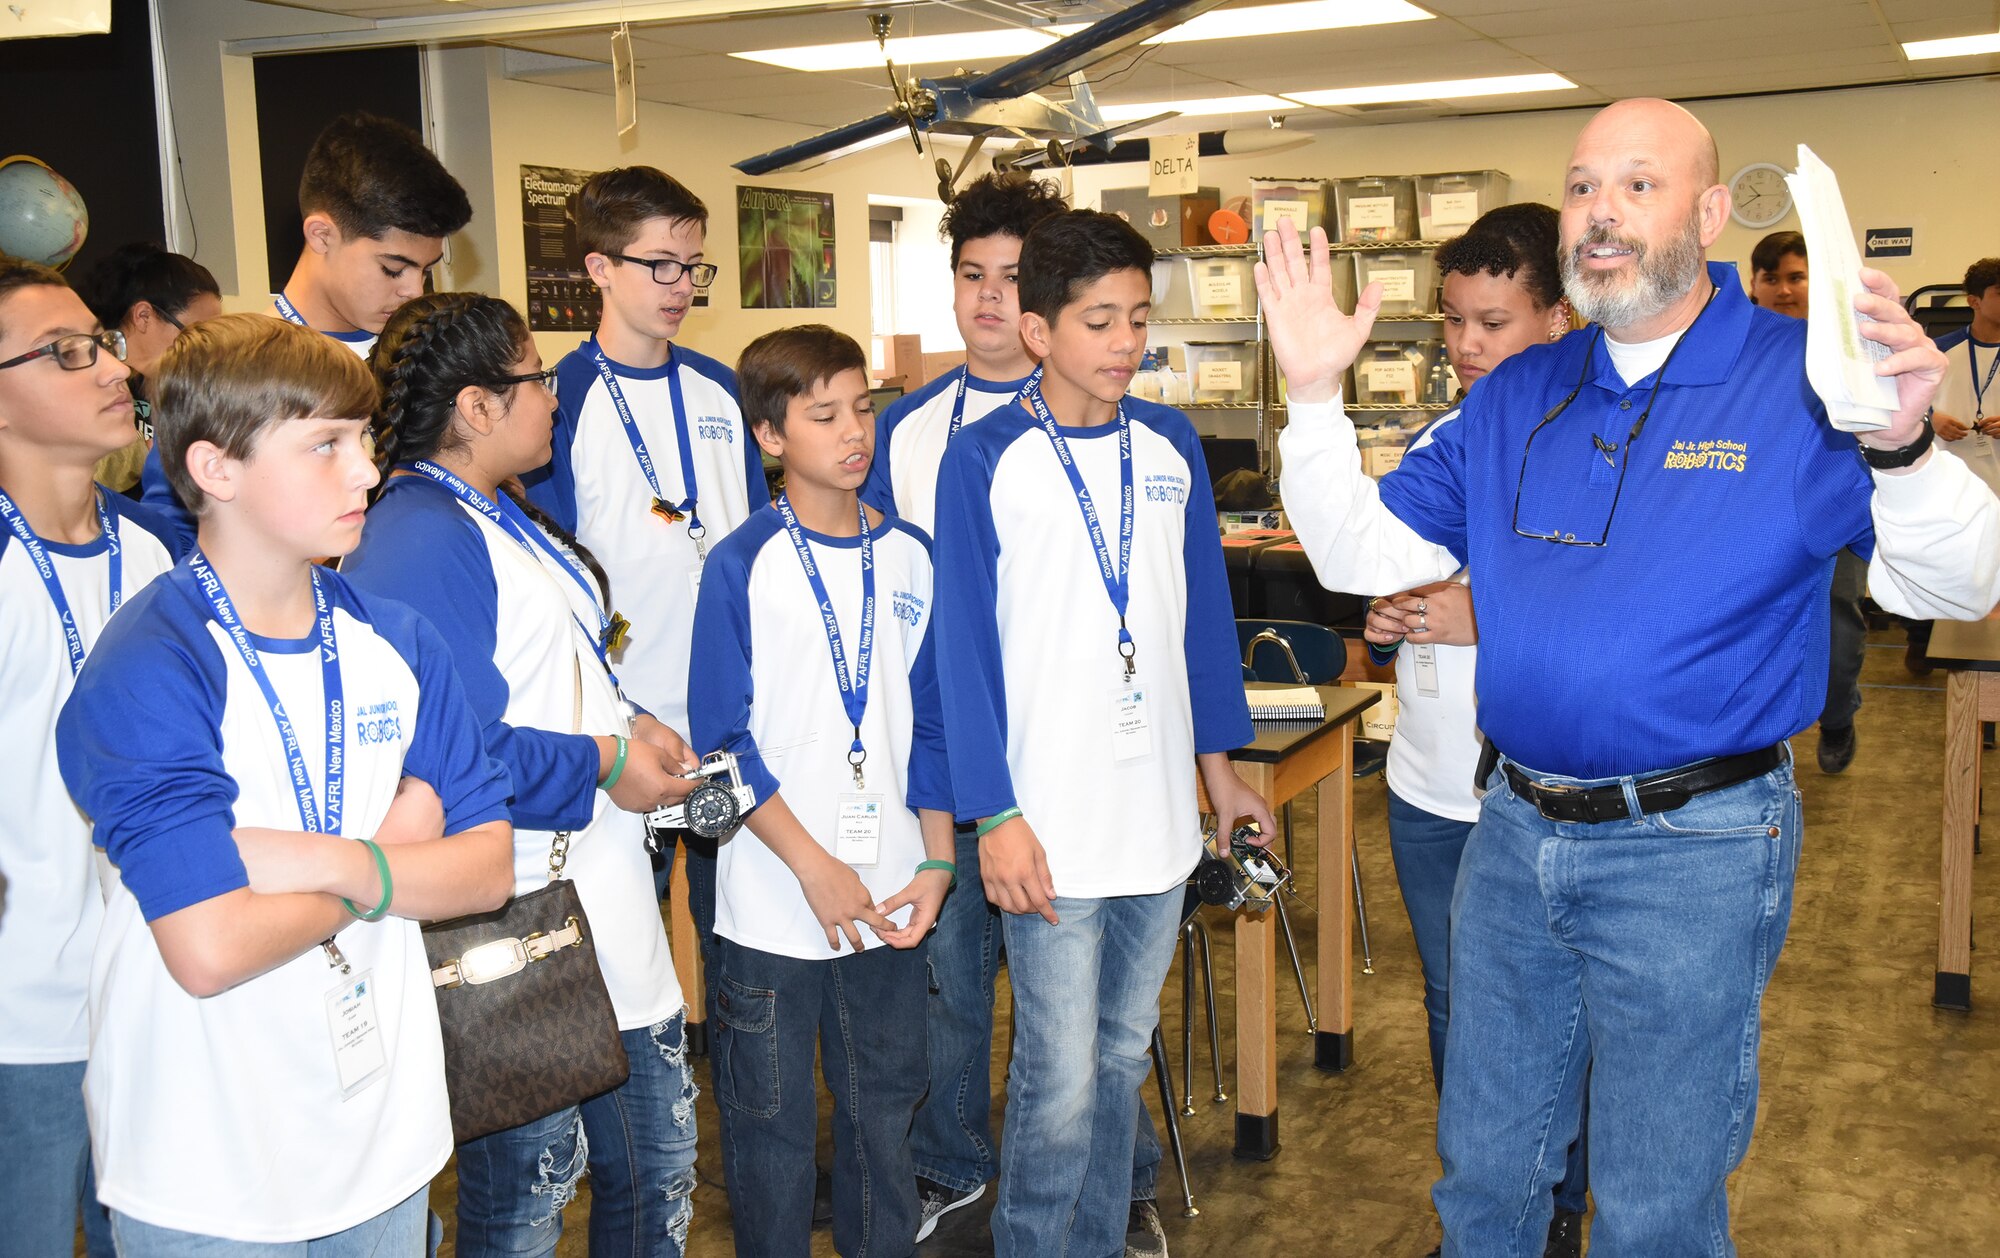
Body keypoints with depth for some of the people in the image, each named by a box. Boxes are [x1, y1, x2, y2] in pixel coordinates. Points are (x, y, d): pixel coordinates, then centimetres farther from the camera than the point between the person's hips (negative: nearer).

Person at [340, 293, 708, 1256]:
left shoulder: (501, 517, 15)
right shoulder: (421, 540, -20)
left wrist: (629, 726, 7)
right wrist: (604, 763, -17)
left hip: (607, 905, 10)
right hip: (520, 926, -10)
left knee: (660, 1161, 19)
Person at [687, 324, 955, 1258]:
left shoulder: (909, 557, 4)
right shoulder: (745, 565, -8)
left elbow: (930, 722, 9)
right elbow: (722, 739, -9)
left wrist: (937, 861, 1)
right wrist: (815, 867, -14)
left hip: (890, 898, 4)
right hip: (774, 901, -4)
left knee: (885, 1106, 17)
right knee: (774, 1121, 9)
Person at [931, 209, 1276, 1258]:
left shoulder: (1171, 446, 6)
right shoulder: (984, 461, -7)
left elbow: (1204, 613, 13)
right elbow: (964, 647, -8)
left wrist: (1223, 772, 14)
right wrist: (995, 817, -11)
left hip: (1158, 811, 5)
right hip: (1049, 825, -4)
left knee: (1122, 1056, 16)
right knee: (1061, 1077, 0)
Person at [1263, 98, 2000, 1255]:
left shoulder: (1805, 381, -8)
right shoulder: (1515, 399, 6)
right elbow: (1361, 552, 4)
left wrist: (1901, 443, -34)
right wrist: (1315, 393, -8)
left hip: (1694, 853, -4)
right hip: (1516, 833, 5)